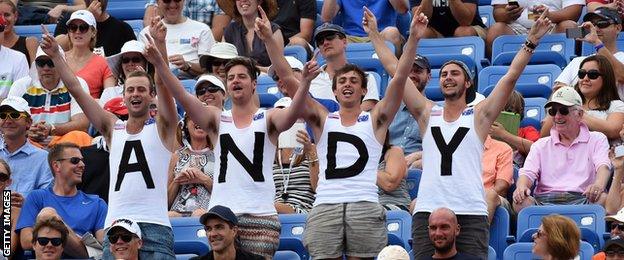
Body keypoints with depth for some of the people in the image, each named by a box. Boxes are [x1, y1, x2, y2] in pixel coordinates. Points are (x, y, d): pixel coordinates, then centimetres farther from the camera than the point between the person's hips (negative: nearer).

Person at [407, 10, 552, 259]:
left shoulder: (479, 115, 11)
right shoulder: (427, 113, 16)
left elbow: (511, 76, 5)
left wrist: (531, 42, -2)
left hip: (470, 213, -2)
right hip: (427, 211, 2)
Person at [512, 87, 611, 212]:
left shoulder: (597, 139, 18)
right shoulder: (541, 145, 25)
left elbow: (603, 166, -1)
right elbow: (527, 173, 12)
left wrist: (599, 185, -26)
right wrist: (521, 187, -16)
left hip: (580, 199, -1)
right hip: (544, 200, 2)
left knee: (603, 198, -35)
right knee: (521, 202, -31)